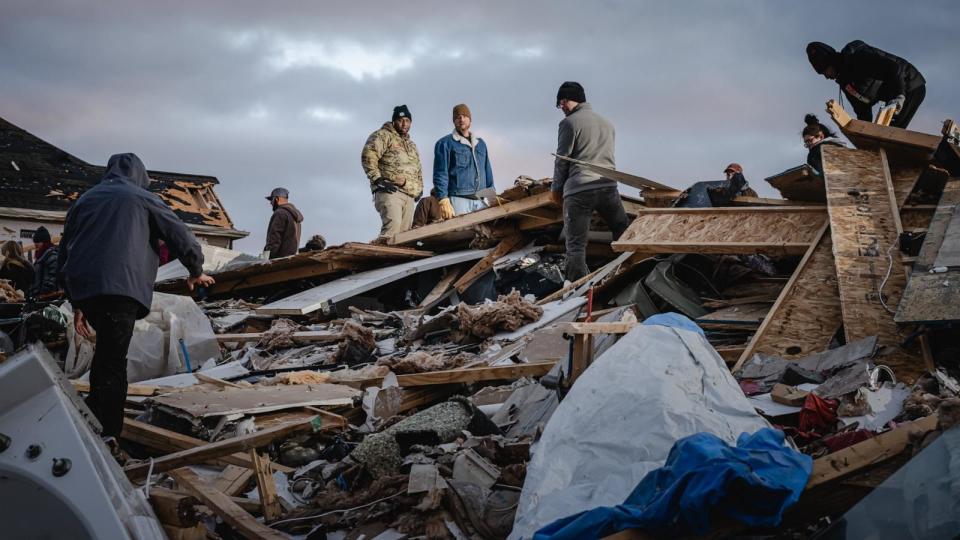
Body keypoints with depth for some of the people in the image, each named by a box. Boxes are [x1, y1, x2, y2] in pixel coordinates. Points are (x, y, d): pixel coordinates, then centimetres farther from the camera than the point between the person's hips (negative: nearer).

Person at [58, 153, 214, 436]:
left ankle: (93, 415, 23)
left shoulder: (84, 200, 26)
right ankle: (107, 436, -8)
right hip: (121, 287, -5)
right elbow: (182, 236, 10)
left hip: (81, 287, 5)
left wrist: (76, 305, 28)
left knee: (107, 346, 24)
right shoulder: (142, 198, 13)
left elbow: (65, 254, 25)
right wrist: (196, 272, 27)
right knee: (114, 362, -5)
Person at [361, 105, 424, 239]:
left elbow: (418, 169, 39)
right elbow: (368, 155, -9)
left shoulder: (411, 144, 30)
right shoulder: (384, 135, 5)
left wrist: (419, 188, 23)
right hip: (390, 190, -7)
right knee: (393, 225, -26)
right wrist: (377, 179, -16)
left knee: (405, 231, -3)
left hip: (409, 195, 8)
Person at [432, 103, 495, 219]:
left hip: (480, 201, 5)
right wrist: (443, 200, -14)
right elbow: (440, 174, -3)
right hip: (458, 199, -5)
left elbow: (488, 172, 24)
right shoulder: (445, 143, 6)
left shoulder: (480, 144, 23)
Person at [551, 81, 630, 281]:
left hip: (578, 190, -5)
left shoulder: (569, 123, 1)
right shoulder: (607, 124, 22)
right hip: (608, 187, 5)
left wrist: (557, 188, 12)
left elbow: (562, 159, 1)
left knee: (576, 246, -5)